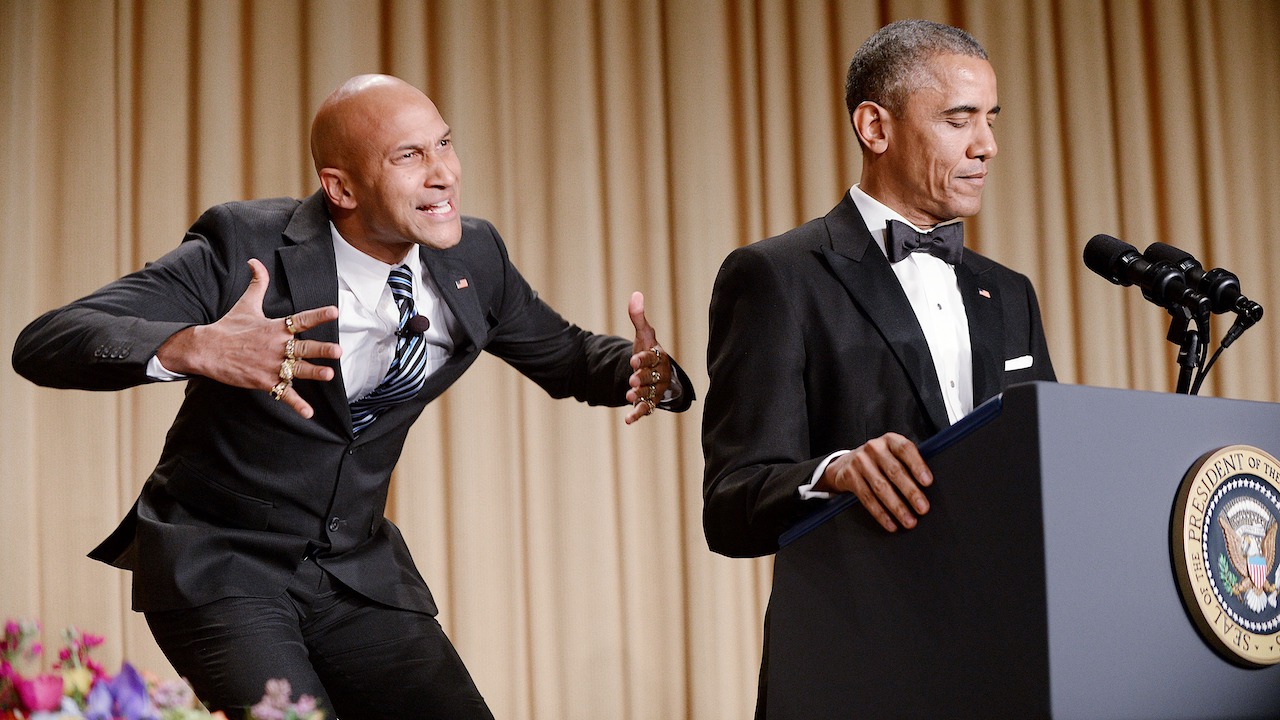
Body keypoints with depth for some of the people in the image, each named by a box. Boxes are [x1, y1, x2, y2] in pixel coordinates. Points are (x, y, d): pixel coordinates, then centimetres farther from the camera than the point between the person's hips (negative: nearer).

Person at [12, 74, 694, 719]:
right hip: (220, 568, -5)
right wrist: (194, 347, -45)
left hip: (360, 571, 5)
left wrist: (644, 370, -11)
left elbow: (567, 356, 13)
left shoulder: (473, 258, -3)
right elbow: (42, 343, -25)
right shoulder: (244, 246, -19)